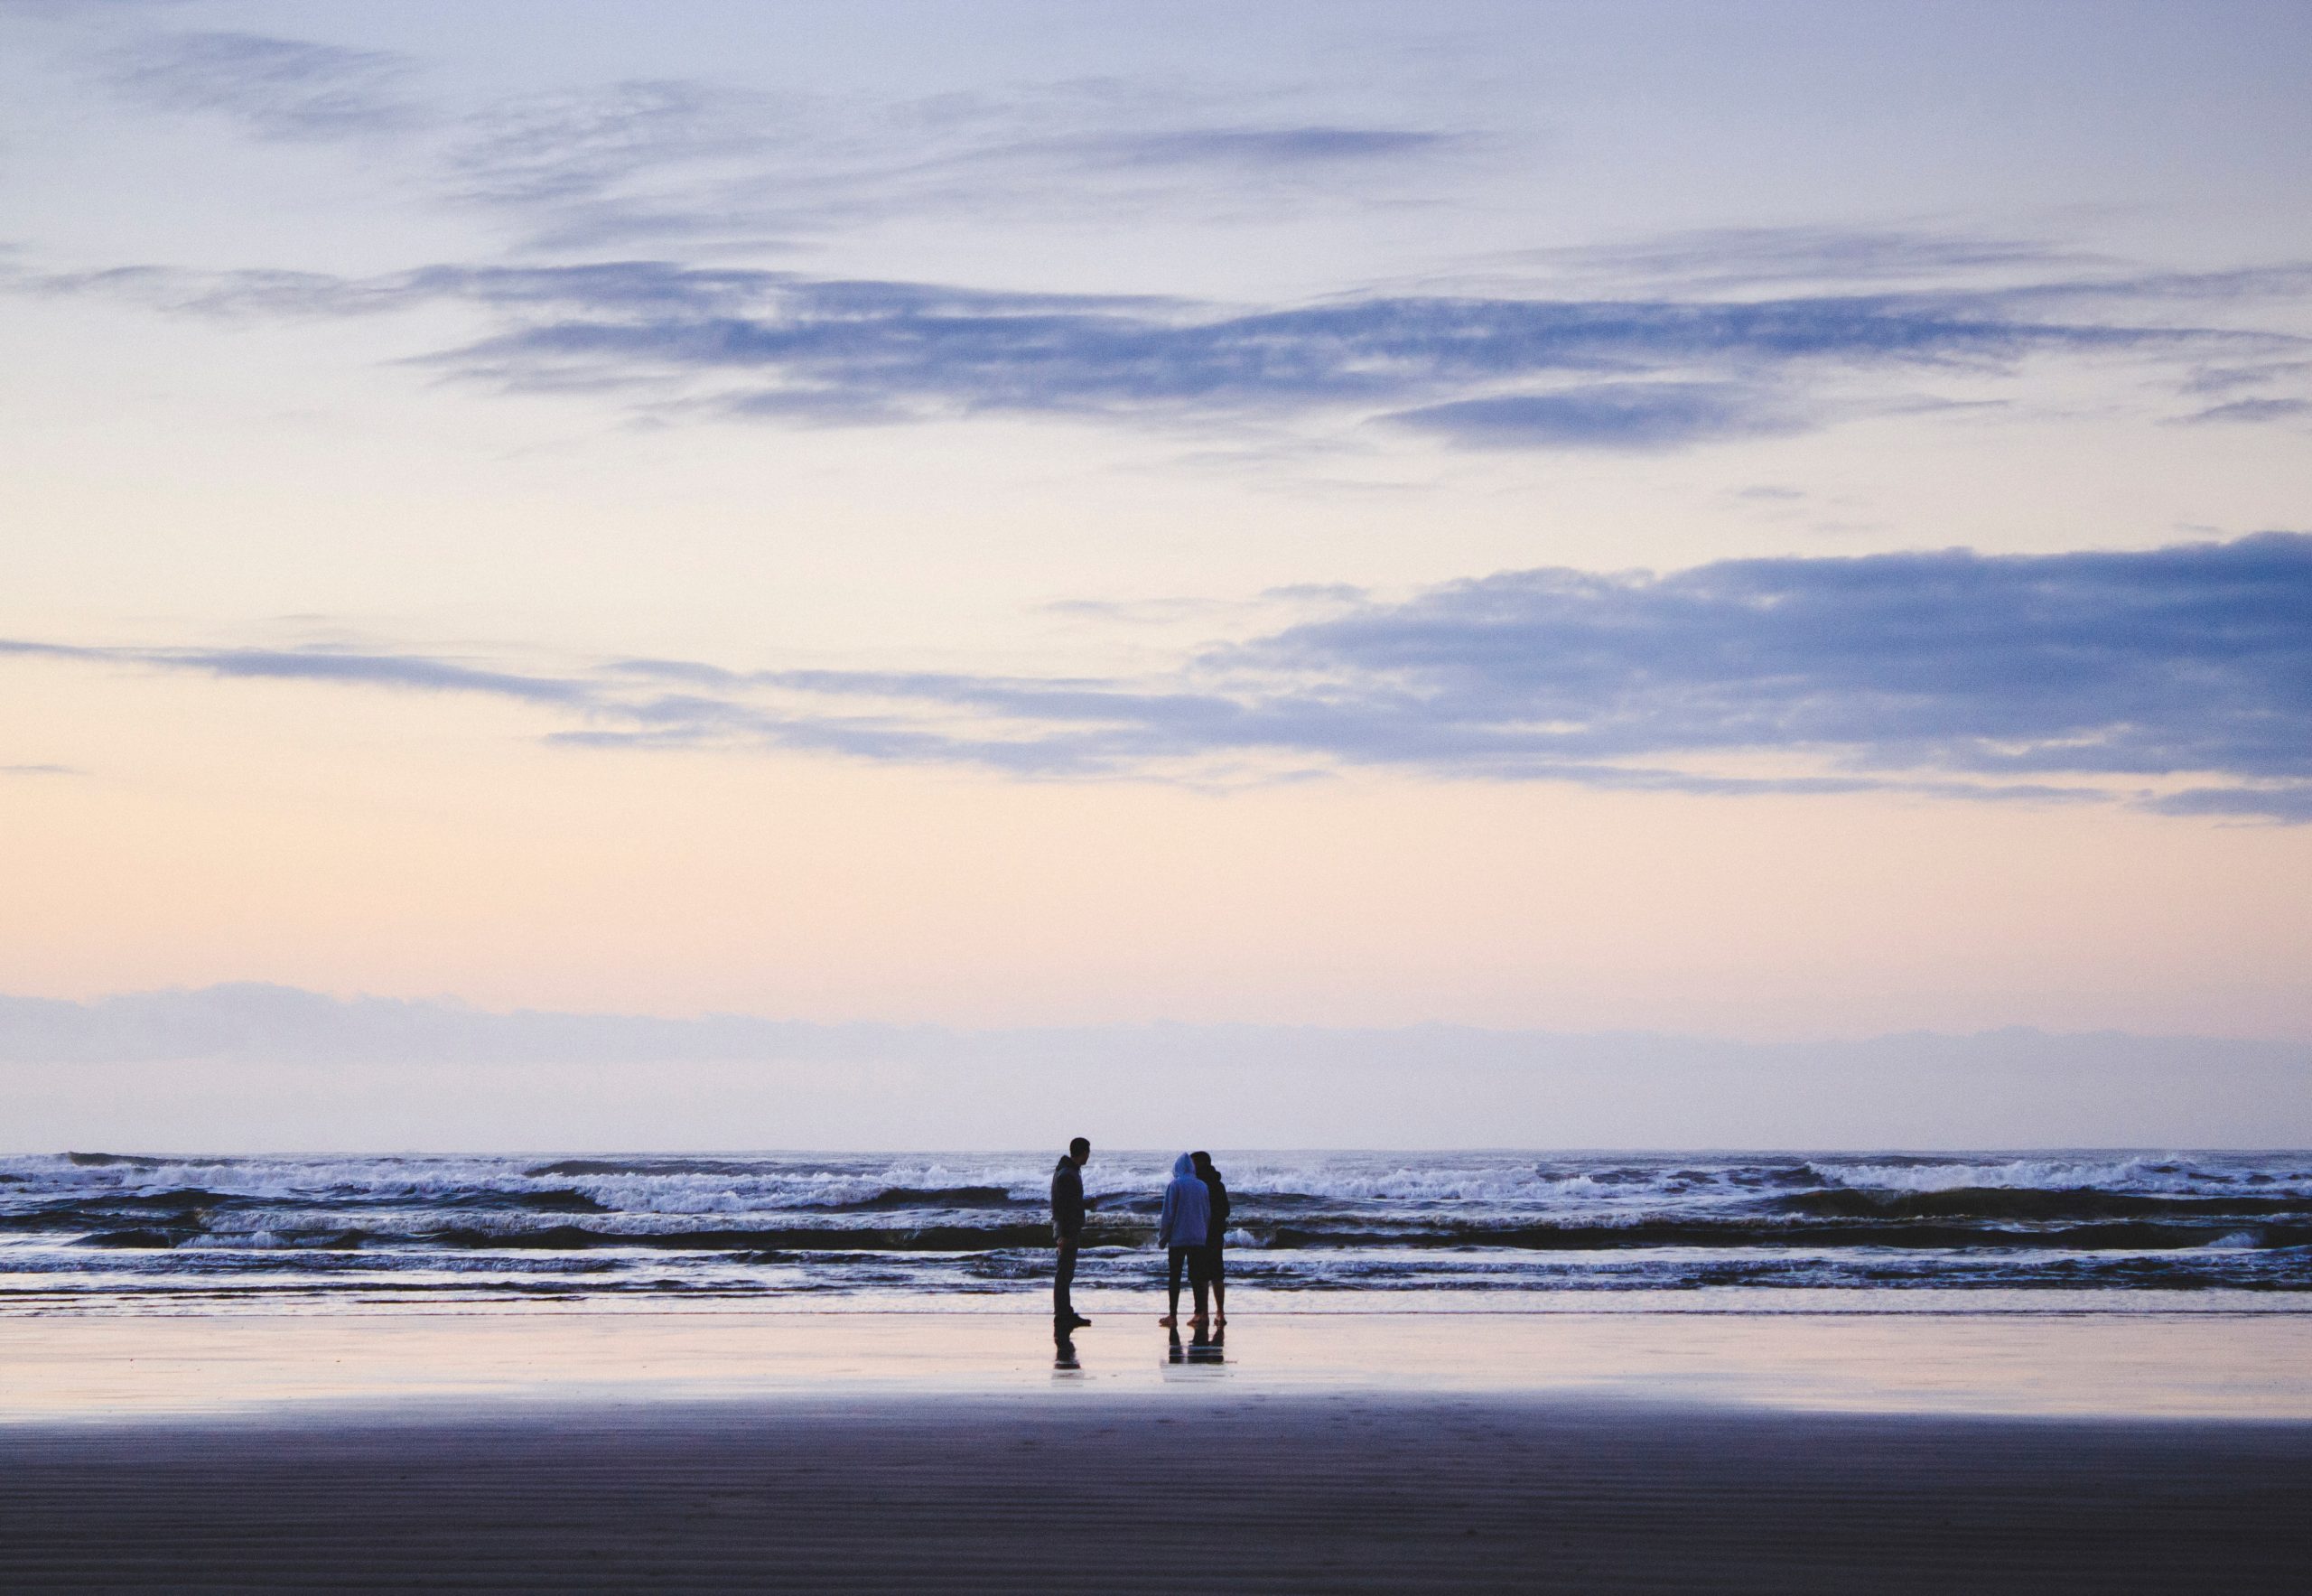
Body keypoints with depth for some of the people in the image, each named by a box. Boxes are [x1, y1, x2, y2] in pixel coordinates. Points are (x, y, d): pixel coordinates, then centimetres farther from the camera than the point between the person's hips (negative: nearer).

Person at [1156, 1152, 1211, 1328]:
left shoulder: (1175, 1185, -8)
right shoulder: (1202, 1186, 6)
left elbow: (1168, 1215, -8)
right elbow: (1208, 1214, 11)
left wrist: (1162, 1239, 1)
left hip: (1178, 1239, -4)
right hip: (1199, 1239, 4)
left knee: (1175, 1278, 2)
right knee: (1196, 1277, 7)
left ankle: (1173, 1316, 2)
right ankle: (1200, 1313, 2)